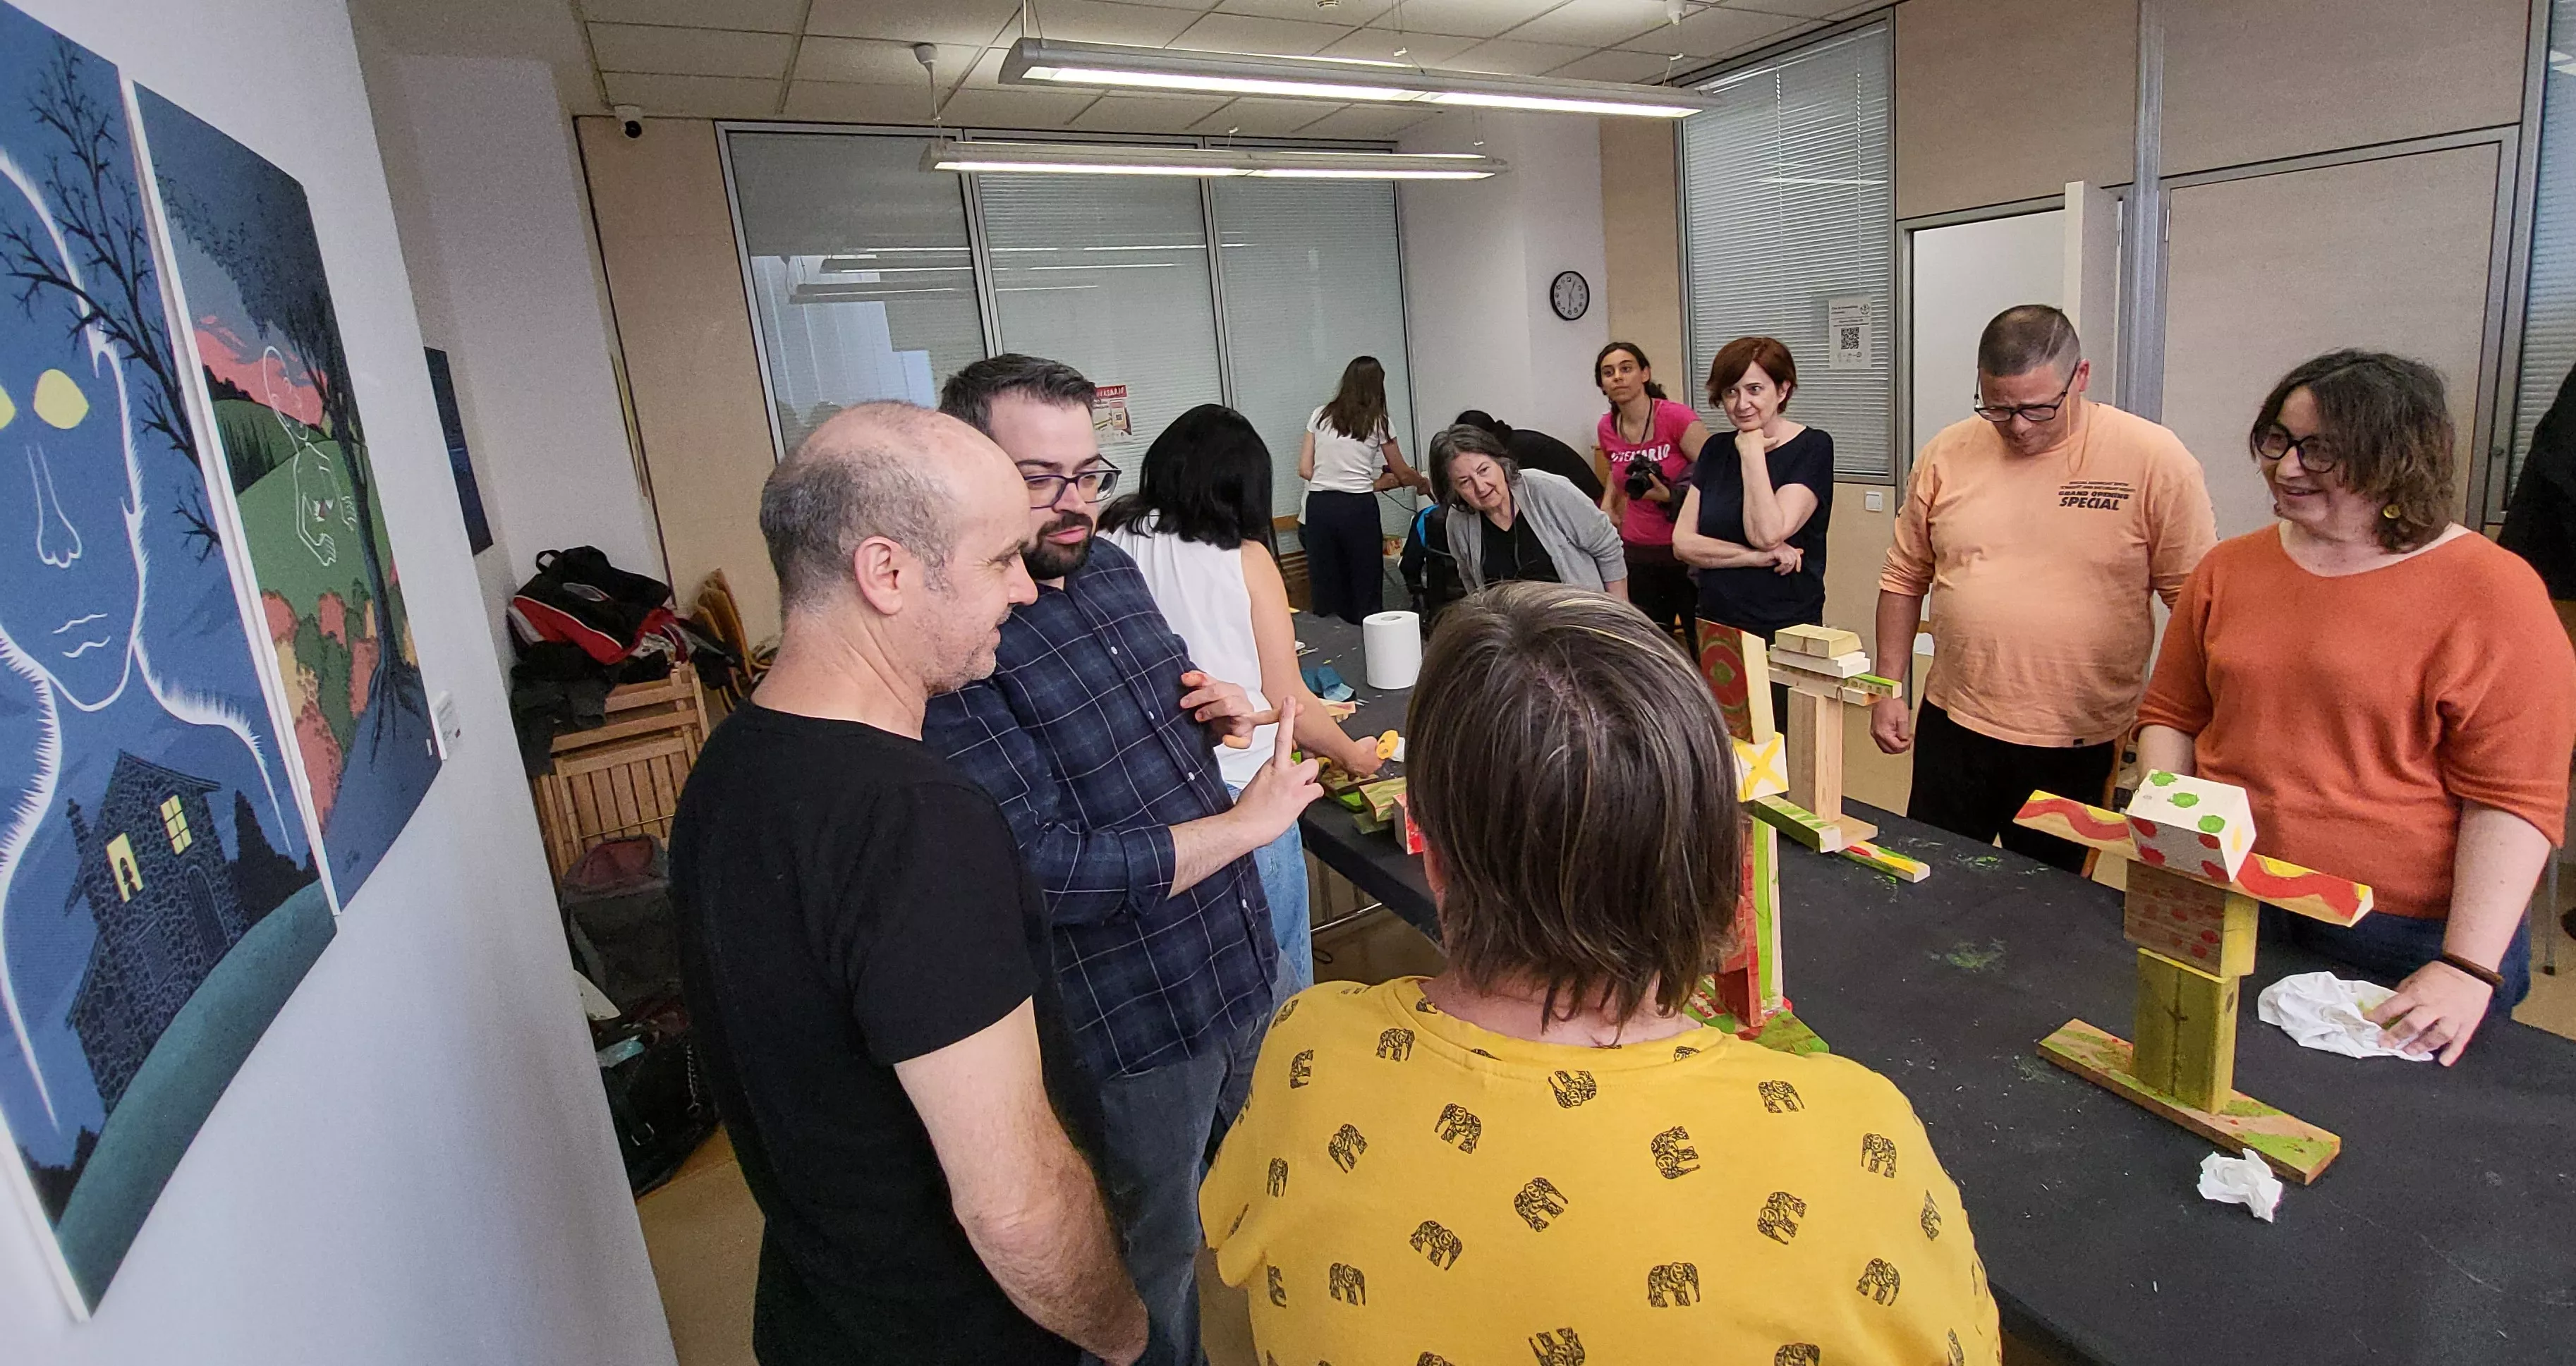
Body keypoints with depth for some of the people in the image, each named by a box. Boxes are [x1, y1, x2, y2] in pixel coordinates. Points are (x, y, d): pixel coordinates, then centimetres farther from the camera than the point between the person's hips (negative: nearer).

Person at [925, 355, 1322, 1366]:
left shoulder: (1109, 569, 2)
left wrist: (1217, 713, -4)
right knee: (1156, 1274, 17)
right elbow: (1053, 872, -28)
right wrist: (1245, 824, -20)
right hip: (1131, 1026, -8)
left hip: (1239, 969, 8)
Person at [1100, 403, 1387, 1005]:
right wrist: (1353, 754, 16)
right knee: (1277, 984, 16)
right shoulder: (1245, 559, -4)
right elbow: (1291, 704, -2)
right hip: (1242, 793, -3)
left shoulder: (1107, 545, 0)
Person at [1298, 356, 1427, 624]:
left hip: (1319, 506, 3)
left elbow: (1305, 470, 7)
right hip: (1357, 508, -3)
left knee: (1327, 591, 7)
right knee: (1365, 587, 4)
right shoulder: (1378, 422, 4)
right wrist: (1424, 484, 35)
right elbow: (1403, 474, 13)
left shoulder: (1320, 417, 12)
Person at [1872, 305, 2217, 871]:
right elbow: (1904, 578, 8)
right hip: (1953, 729, 2)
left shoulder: (2154, 458, -8)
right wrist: (1888, 690, 6)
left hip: (2080, 746, -2)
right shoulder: (1946, 455, 0)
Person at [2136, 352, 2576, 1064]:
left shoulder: (2492, 591, -8)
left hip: (2406, 941, -3)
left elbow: (2516, 801, -12)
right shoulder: (2227, 570, 3)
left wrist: (2469, 969, -17)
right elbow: (2171, 717, 10)